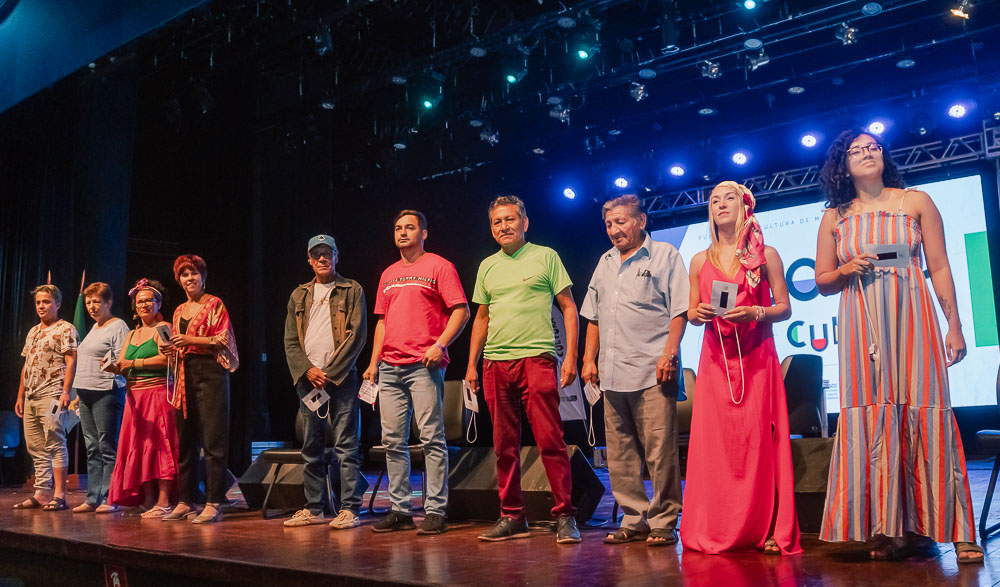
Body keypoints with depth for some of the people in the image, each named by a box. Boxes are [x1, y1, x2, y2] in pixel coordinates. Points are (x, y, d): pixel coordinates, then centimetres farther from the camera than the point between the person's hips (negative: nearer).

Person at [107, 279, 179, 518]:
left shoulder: (162, 328, -1)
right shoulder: (131, 335, 20)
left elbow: (165, 358, -16)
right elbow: (121, 363, 12)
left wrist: (133, 363, -10)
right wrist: (115, 367, -12)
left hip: (158, 392, -7)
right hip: (134, 395, 7)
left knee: (159, 444, -9)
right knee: (137, 446, 4)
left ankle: (163, 502, -9)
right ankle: (148, 499, 9)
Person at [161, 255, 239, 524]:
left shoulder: (214, 304, 1)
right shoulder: (179, 311, 20)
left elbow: (224, 340, -8)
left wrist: (191, 340, -14)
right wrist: (171, 349, 5)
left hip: (210, 372, -7)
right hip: (185, 375, 7)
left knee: (213, 440, -8)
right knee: (185, 441, 7)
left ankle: (213, 504, -6)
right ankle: (185, 501, 13)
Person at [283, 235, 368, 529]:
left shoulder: (352, 291, 4)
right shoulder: (299, 296, 16)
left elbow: (357, 335, -5)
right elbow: (290, 341, 11)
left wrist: (330, 372, -11)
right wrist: (308, 370, -6)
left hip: (341, 378, -4)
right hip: (307, 378, 4)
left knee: (346, 445, -5)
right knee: (311, 448, 9)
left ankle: (350, 509, -2)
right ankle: (313, 509, 16)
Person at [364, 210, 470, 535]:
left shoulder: (439, 267, 2)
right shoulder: (388, 274, 21)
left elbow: (461, 310, -4)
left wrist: (440, 344, -16)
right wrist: (374, 362, 15)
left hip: (424, 365, -6)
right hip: (390, 368, 7)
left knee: (431, 438, -8)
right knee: (393, 441, 6)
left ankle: (435, 511, -3)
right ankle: (400, 510, 14)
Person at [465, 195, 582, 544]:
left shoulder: (545, 257, 5)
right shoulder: (487, 266, 17)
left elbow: (568, 307, 3)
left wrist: (571, 355, -6)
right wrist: (471, 365, 15)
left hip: (537, 358, -4)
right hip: (495, 362, 5)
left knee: (550, 440, -8)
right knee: (505, 446, 7)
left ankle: (565, 517, -1)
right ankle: (512, 517, 16)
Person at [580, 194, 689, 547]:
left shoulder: (665, 255, 5)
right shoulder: (605, 262, 22)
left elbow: (680, 310, -3)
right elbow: (594, 316, 24)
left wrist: (669, 353, -14)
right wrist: (589, 359, 15)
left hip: (652, 372, -6)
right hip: (612, 374, 6)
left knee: (660, 452, -6)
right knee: (620, 453, 7)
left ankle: (663, 523, 4)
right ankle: (634, 520, 16)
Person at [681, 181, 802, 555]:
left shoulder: (765, 255, 6)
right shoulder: (700, 261, 13)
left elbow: (784, 308, 4)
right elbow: (691, 313, 15)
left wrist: (756, 313, -15)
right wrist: (698, 313, -7)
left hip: (756, 358, -2)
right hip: (715, 359, 2)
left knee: (758, 438, -7)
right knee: (715, 440, -2)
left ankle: (767, 530, -1)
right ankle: (715, 533, 5)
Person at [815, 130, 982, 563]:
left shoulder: (916, 202, 9)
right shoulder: (835, 218, 13)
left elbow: (939, 267, 5)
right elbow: (822, 282, 14)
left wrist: (954, 325, 0)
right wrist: (847, 271, -7)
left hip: (912, 318, -1)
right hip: (861, 327, 2)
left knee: (922, 412, -6)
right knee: (873, 419, -2)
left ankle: (952, 527, 2)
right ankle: (892, 528, 4)